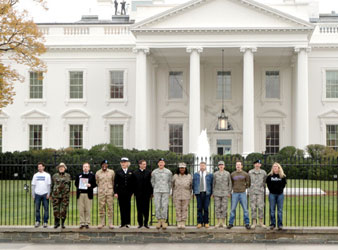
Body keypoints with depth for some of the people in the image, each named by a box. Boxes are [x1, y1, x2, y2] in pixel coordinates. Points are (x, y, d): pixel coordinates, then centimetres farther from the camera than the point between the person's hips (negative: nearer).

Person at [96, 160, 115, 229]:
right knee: (101, 208, 1)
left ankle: (110, 223, 2)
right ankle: (102, 223, 9)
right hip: (101, 192, 0)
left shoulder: (112, 172, 5)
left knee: (110, 208, -2)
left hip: (110, 192, 0)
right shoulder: (98, 173, 5)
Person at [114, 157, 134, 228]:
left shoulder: (131, 172, 8)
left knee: (127, 207, -1)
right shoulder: (118, 172, 6)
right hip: (120, 192, 0)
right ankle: (123, 223, 6)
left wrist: (132, 192, 1)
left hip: (128, 192, 0)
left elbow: (132, 182, 8)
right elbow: (115, 183, 3)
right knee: (122, 207, 1)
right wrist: (115, 192, -4)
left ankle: (127, 222, 4)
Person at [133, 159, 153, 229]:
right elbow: (134, 184, 3)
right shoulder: (135, 173, 4)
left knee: (146, 209, 3)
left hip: (146, 193, 0)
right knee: (139, 209, 5)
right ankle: (140, 223, 13)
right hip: (139, 194, 0)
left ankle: (146, 223, 11)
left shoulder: (148, 172, 4)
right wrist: (134, 192, -3)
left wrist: (151, 192, -2)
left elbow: (151, 182, 3)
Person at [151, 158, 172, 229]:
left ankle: (164, 221, 1)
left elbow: (170, 182, 11)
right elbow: (152, 182, 16)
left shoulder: (168, 172, 4)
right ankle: (159, 220, 6)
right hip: (157, 192, 1)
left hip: (165, 192, -1)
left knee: (165, 206, -5)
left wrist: (168, 190, 10)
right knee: (157, 207, -2)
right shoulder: (154, 172, 6)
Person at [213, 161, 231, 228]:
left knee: (224, 207, -1)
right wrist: (213, 193, 4)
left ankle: (223, 223, 7)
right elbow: (213, 184, 8)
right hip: (217, 193, 0)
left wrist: (229, 192, 1)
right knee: (217, 207, -2)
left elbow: (230, 183, 7)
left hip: (225, 193, 0)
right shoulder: (215, 174, 5)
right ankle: (218, 223, 5)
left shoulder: (227, 173, 3)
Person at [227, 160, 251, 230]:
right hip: (235, 193, 1)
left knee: (245, 209, 0)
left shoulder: (245, 174, 1)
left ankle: (247, 223, 7)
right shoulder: (232, 174, 4)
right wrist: (233, 188, 7)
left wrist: (244, 188, 4)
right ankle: (230, 223, 11)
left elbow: (248, 183, 9)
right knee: (233, 209, 3)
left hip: (243, 193, -1)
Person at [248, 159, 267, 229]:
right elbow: (248, 182, 11)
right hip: (252, 192, 0)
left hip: (260, 192, 0)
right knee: (253, 207, 1)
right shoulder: (250, 172, 5)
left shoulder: (263, 172, 4)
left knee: (261, 207, -3)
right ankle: (254, 222, 7)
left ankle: (261, 222, 7)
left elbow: (264, 182, 13)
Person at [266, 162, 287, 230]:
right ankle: (272, 224, 9)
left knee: (280, 210, 2)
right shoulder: (269, 176, 4)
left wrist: (280, 189, 0)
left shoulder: (282, 176, 4)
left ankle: (280, 224, 6)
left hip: (280, 194, 0)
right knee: (272, 210, 3)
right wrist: (271, 190, 0)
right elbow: (268, 184, 9)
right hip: (272, 194, 0)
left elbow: (284, 184, 9)